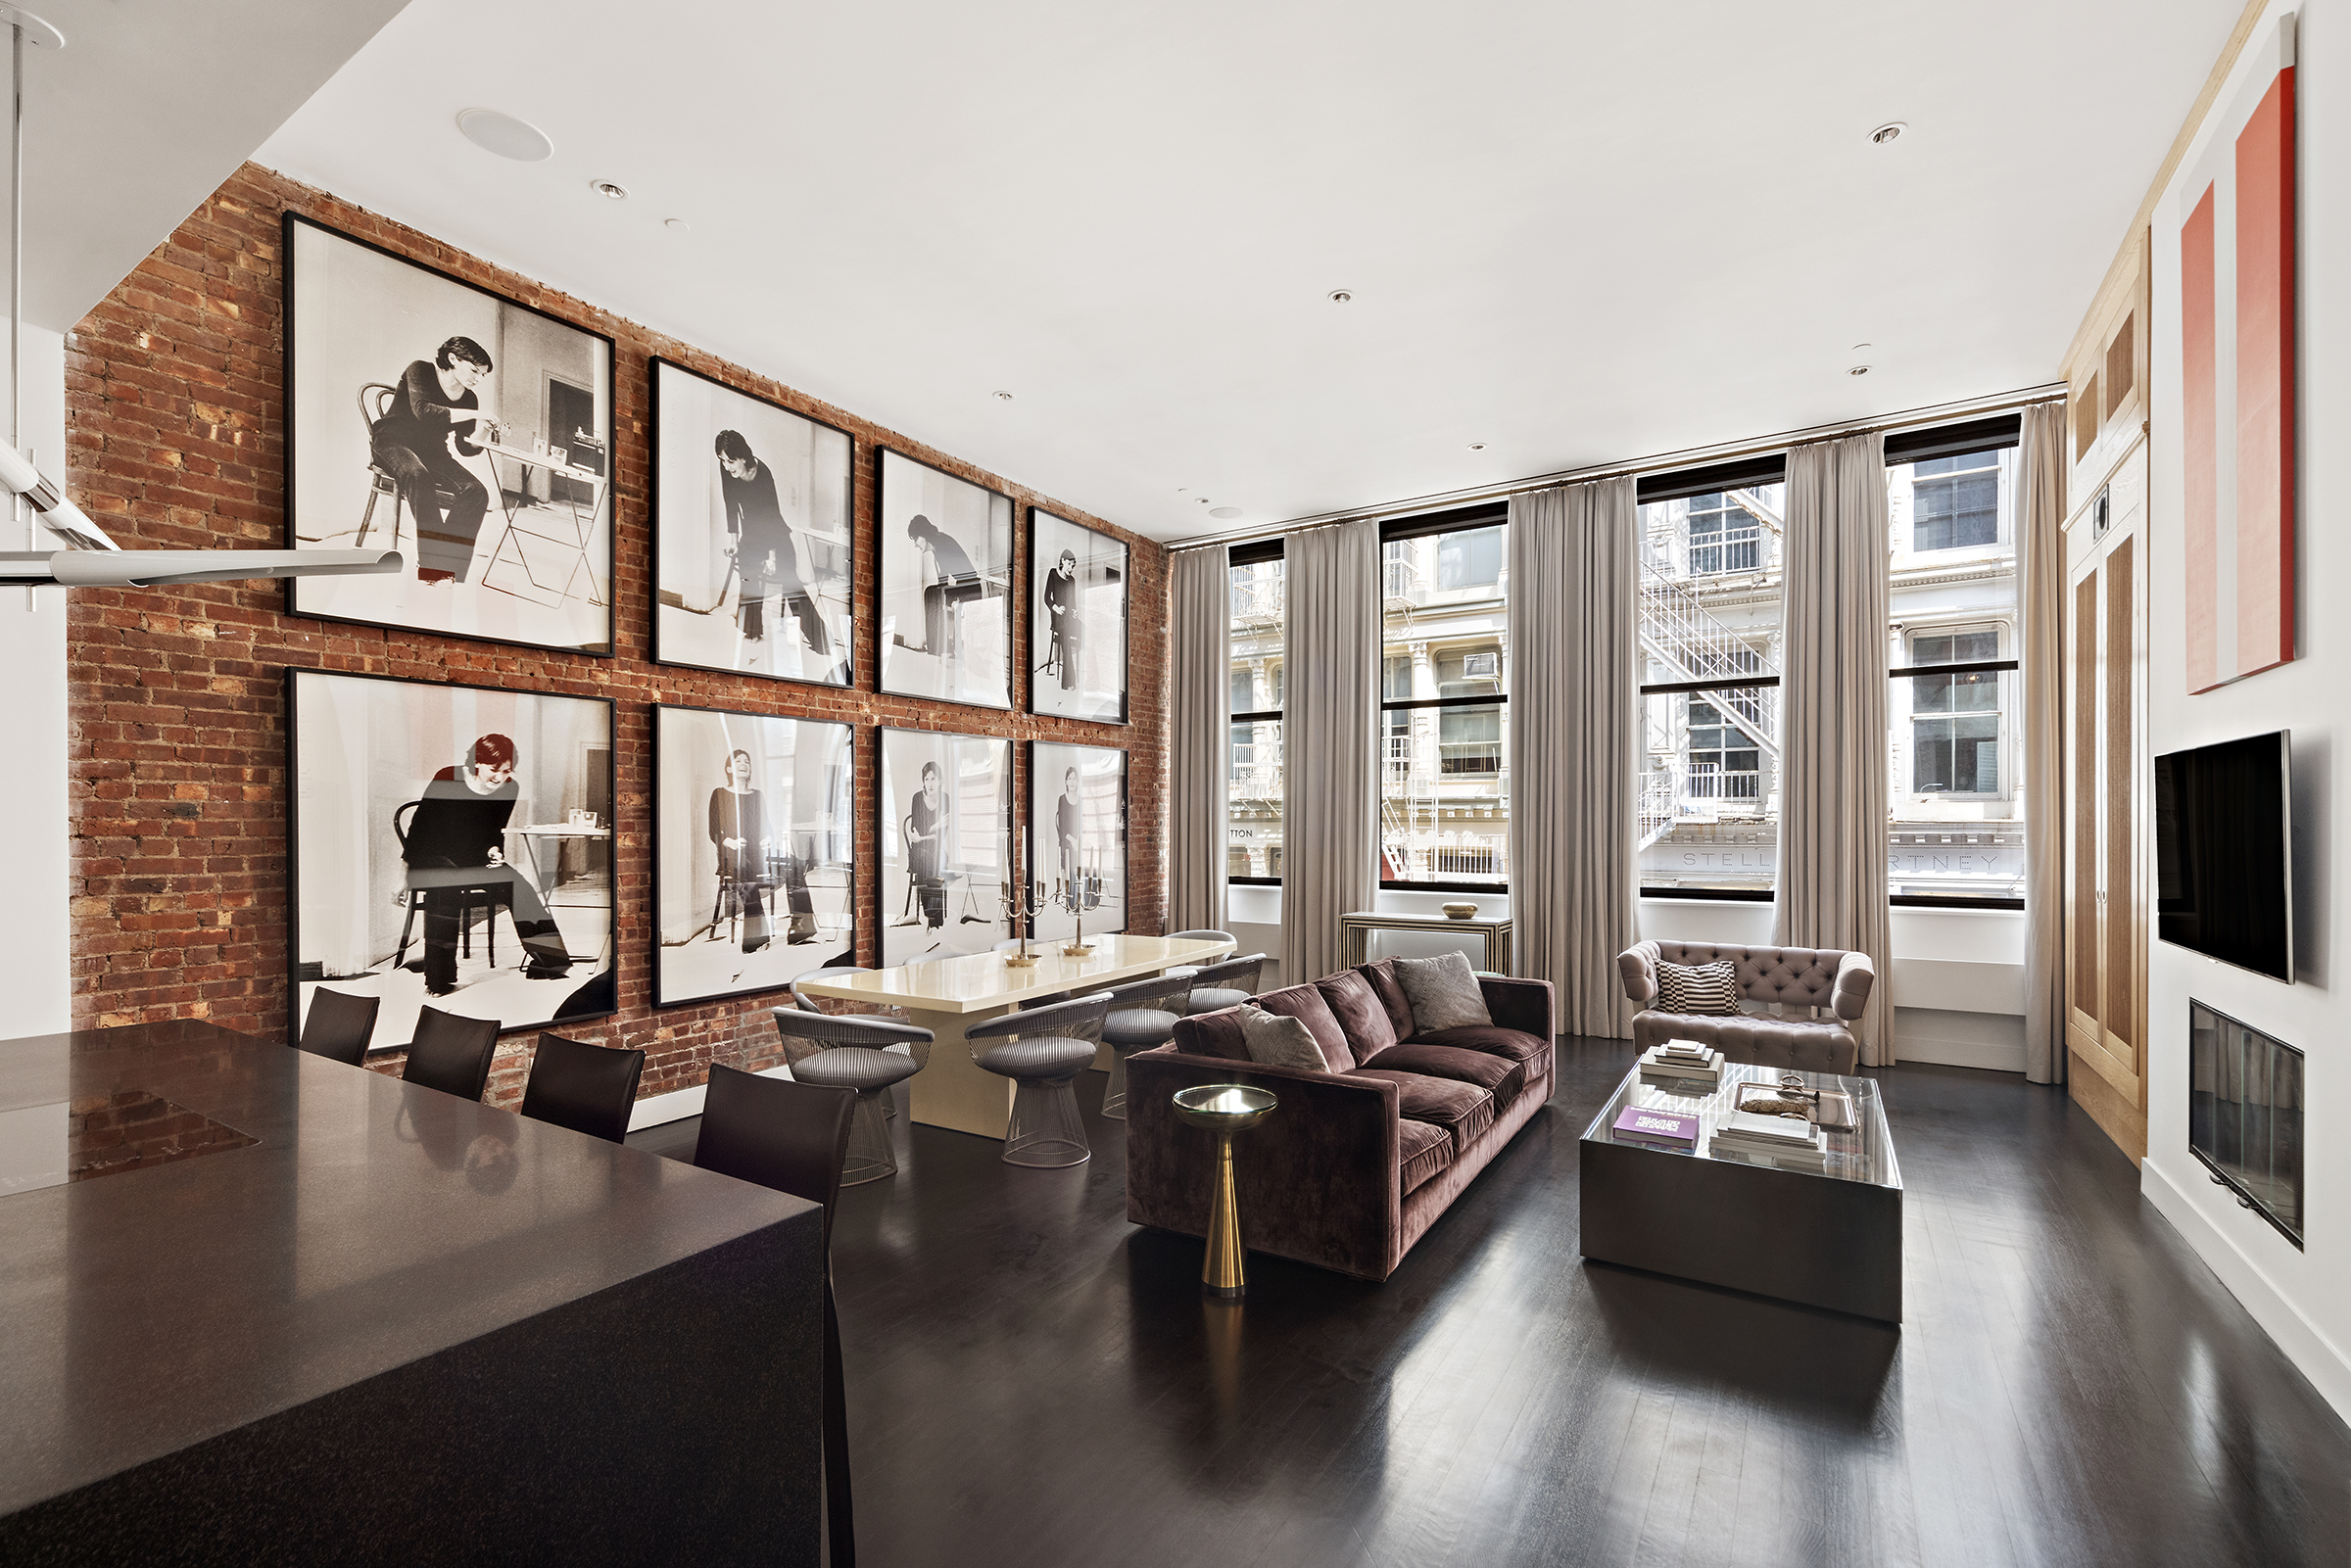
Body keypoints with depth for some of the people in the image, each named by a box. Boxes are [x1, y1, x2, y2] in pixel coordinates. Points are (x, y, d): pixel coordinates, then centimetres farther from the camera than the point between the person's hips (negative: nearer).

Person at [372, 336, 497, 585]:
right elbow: (422, 410, -25)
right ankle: (434, 569, -45)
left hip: (432, 452, 5)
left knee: (476, 491, -23)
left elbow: (464, 448, 8)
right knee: (418, 475, -39)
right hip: (393, 443, -5)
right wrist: (473, 415, -29)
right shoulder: (420, 371, -4)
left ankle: (445, 569, -31)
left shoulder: (469, 399, 10)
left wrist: (480, 437, -14)